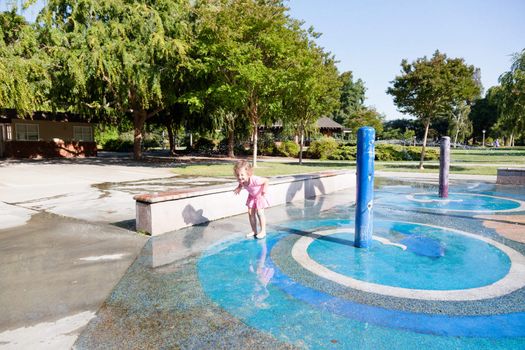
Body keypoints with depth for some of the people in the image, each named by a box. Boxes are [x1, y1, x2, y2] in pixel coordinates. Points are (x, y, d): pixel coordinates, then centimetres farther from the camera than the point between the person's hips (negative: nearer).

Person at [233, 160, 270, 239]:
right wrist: (239, 188, -15)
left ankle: (263, 231, 9)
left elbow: (266, 180, -31)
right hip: (251, 197, 7)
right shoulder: (241, 180, -22)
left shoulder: (254, 180, -42)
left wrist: (264, 190, -41)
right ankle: (254, 231, 20)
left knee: (259, 212, -7)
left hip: (260, 196, -7)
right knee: (250, 213, 6)